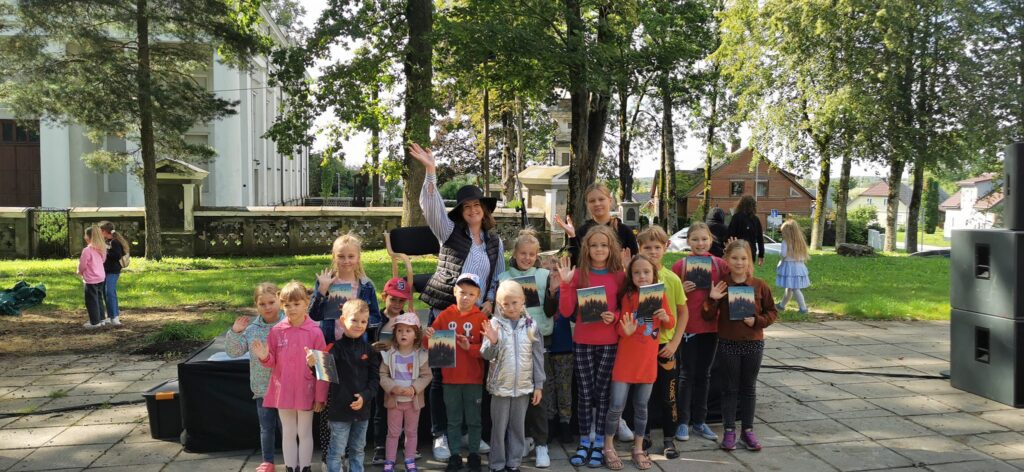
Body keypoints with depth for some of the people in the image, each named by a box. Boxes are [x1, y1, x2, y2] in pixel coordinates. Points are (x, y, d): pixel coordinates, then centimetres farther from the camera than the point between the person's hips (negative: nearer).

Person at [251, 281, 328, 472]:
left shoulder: (315, 332, -11)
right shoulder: (276, 331, -3)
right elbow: (273, 363, 4)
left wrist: (320, 396, -7)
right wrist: (264, 357, -19)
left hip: (306, 392, -2)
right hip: (283, 391, 3)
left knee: (305, 433, 11)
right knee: (288, 434, 14)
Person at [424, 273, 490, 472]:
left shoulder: (481, 318, -5)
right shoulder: (445, 315, 0)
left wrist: (470, 347, -23)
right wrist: (429, 337, -20)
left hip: (473, 379, -1)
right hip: (450, 378, 1)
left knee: (473, 420, 11)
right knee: (453, 420, 13)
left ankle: (474, 455, 24)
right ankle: (455, 455, 23)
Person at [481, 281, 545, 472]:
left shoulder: (531, 325, -2)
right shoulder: (494, 324, -6)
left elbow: (538, 357, 2)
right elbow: (487, 355, -8)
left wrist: (539, 385, 2)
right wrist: (492, 342, -28)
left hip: (524, 386, 1)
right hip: (500, 385, -1)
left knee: (518, 427, 12)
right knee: (499, 428, 8)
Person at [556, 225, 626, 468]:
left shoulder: (619, 276, 0)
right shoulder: (578, 275, -2)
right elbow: (566, 311, -7)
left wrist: (615, 317, -13)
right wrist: (565, 283, -18)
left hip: (609, 343, 0)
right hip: (583, 343, 0)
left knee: (603, 392, 6)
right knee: (585, 393, 6)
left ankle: (599, 443, 18)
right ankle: (584, 441, 18)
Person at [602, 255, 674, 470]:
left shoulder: (661, 296, 0)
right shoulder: (628, 297, -6)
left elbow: (670, 325, 9)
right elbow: (621, 328, -4)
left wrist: (666, 318, -13)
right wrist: (626, 331, -26)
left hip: (648, 360, 2)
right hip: (625, 360, -2)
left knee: (641, 407, 12)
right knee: (616, 407, -2)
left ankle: (638, 449, 26)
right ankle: (608, 448, 15)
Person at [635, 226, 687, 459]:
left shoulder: (672, 278, -5)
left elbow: (683, 312, 2)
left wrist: (674, 343, -5)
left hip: (665, 345, 0)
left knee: (667, 394, 8)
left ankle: (669, 439, 23)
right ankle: (644, 435, 27)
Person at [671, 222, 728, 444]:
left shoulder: (720, 264, -1)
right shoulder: (680, 265, -6)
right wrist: (682, 290, -19)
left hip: (711, 326, 3)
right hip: (688, 327, -3)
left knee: (704, 375, 12)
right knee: (687, 374, 5)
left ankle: (699, 421, 23)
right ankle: (683, 422, 14)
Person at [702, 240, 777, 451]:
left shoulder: (760, 286, -2)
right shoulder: (720, 285, -5)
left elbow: (772, 312, 6)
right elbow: (707, 316, -4)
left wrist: (757, 320, -12)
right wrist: (712, 300, -21)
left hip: (753, 343, 1)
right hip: (727, 344, -1)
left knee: (749, 388, 12)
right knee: (730, 388, 8)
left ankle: (748, 430, 24)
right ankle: (729, 431, 18)